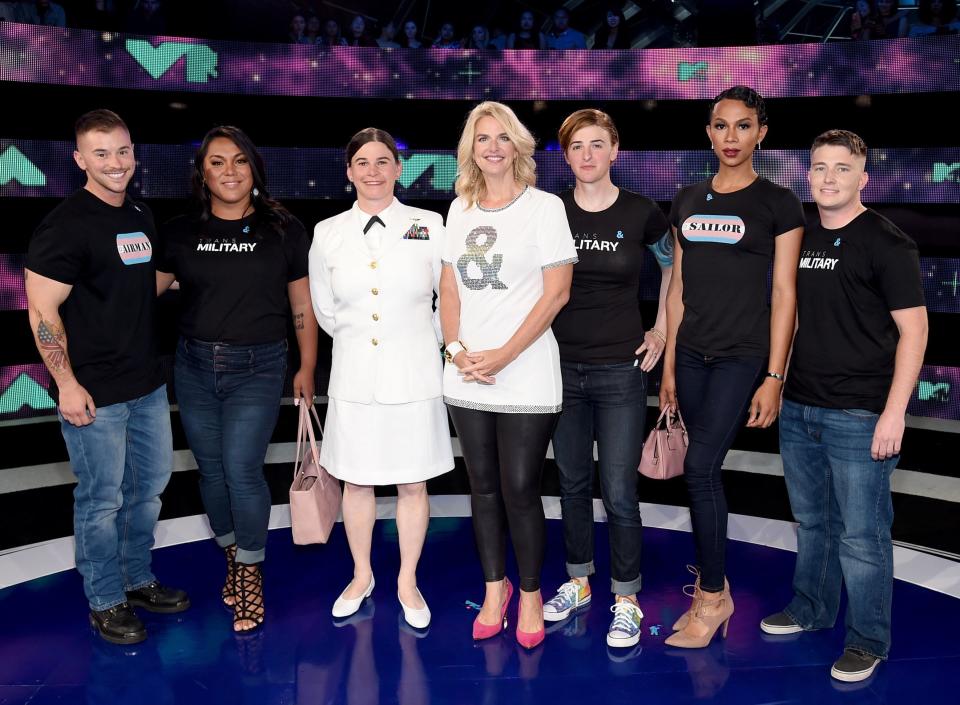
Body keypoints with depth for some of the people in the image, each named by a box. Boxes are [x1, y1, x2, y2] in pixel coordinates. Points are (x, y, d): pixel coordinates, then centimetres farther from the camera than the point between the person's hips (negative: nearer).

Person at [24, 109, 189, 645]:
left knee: (151, 484, 18)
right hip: (95, 393, -8)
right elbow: (42, 310, -15)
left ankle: (138, 580, 37)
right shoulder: (67, 224, -13)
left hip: (148, 384, 8)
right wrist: (67, 384, -17)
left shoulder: (142, 216, 9)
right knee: (102, 499, 5)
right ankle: (106, 602, 24)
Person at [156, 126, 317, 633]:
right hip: (193, 367, 3)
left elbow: (302, 306, 2)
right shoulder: (180, 232, 3)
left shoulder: (283, 230, -2)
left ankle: (250, 574, 14)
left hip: (257, 368, -3)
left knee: (242, 471, -7)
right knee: (212, 471, 12)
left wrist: (307, 368, 4)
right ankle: (231, 557, 34)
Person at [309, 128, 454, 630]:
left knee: (412, 484, 8)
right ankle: (361, 577, 33)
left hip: (412, 376, -1)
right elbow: (325, 311, 13)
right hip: (354, 375, 2)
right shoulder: (327, 234, 1)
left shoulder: (428, 226, -4)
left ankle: (407, 582, 27)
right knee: (356, 481, 12)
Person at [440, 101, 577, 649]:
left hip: (526, 379, -4)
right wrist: (457, 349, -4)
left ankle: (530, 595, 21)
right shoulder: (460, 210, 11)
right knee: (484, 488, 12)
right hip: (467, 378, 4)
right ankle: (495, 588, 30)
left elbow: (557, 292, -8)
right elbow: (450, 289, 12)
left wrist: (503, 355, -13)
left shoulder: (545, 207, -3)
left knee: (520, 491, 0)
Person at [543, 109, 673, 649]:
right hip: (562, 366, 2)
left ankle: (627, 600, 17)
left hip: (621, 368, -2)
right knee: (573, 483, 14)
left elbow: (674, 265, 13)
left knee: (619, 492, -1)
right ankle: (578, 583, 32)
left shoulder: (642, 214, -4)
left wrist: (663, 328, 8)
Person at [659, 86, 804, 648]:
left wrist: (774, 377, -11)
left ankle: (713, 595, 8)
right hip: (692, 355, 5)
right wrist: (669, 365, 10)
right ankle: (713, 591, 24)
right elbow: (679, 288, 12)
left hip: (743, 357, -5)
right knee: (708, 473, 10)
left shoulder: (778, 203, -3)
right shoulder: (688, 202, 10)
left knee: (700, 467, -11)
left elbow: (784, 294, -6)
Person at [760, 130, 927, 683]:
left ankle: (868, 641, 19)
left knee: (860, 535, 2)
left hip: (859, 414, -6)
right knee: (813, 523, 19)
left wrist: (894, 413, -17)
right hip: (799, 409, 6)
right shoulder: (800, 239, 11)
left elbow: (914, 329, -11)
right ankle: (811, 610, 37)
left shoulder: (887, 243, -8)